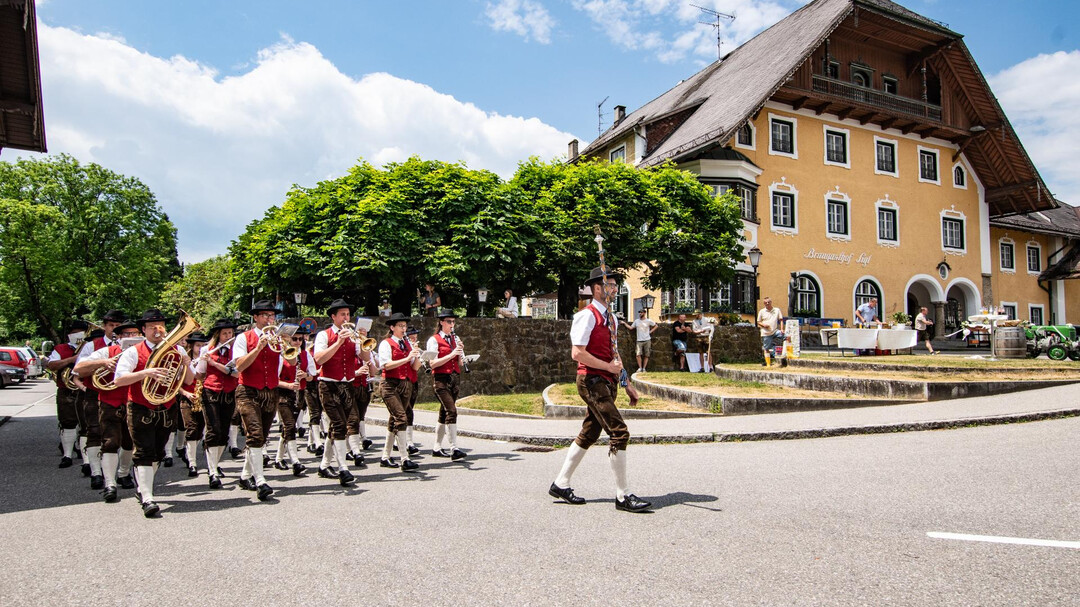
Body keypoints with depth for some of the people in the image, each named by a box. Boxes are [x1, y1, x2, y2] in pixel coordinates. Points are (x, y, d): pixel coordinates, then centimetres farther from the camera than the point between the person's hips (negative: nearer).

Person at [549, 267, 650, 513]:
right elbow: (577, 353, -20)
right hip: (592, 381, -10)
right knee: (620, 433, -12)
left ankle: (561, 485, 24)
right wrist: (609, 366, -15)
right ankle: (622, 496, -4)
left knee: (588, 435, 14)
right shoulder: (587, 315, -12)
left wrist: (617, 361, 8)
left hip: (607, 382, 10)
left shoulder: (610, 317, 16)